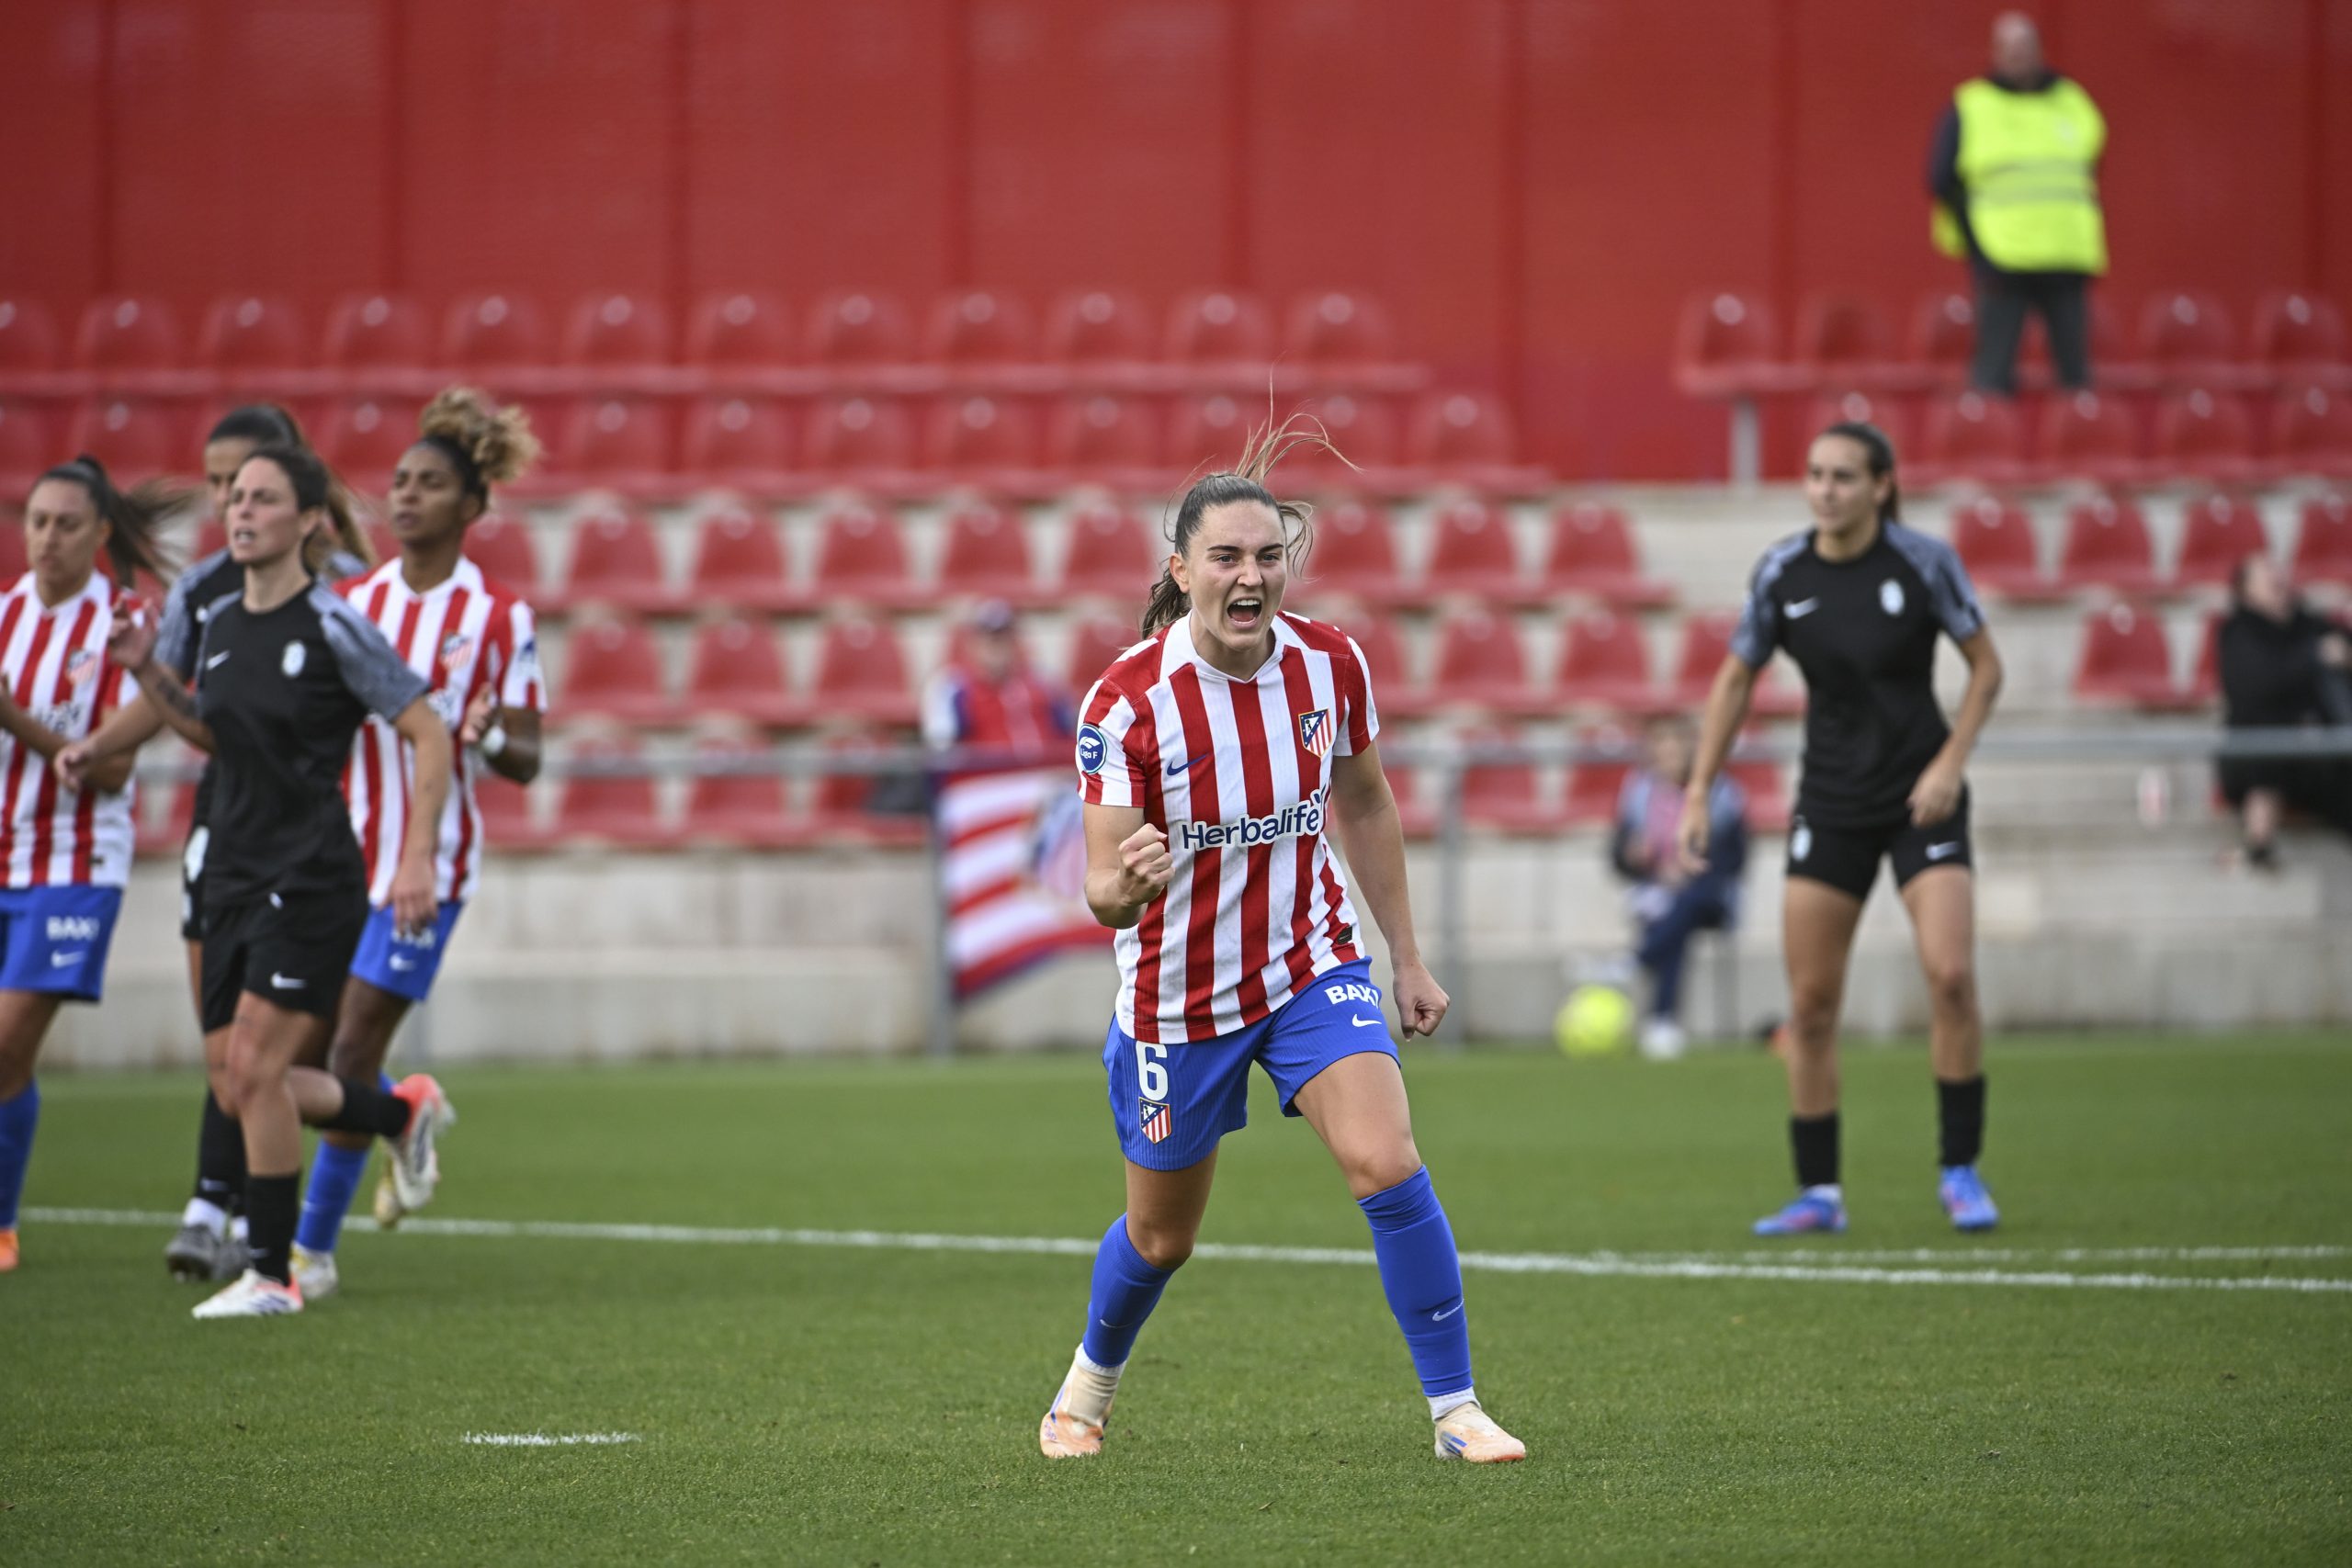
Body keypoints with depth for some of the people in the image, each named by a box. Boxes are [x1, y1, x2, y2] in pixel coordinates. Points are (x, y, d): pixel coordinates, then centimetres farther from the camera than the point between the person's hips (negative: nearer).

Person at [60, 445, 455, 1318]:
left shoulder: (333, 627, -12)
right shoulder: (220, 624, 9)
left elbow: (429, 736, -10)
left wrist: (418, 858, -17)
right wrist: (146, 671, 9)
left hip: (312, 878, -8)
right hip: (235, 877, 8)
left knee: (254, 1069, -12)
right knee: (234, 1087, 6)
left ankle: (273, 1272, 0)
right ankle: (403, 1113, 30)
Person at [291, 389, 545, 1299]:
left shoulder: (499, 618, -6)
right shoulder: (356, 600, 7)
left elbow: (526, 762, -5)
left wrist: (488, 738, -26)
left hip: (428, 859, -5)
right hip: (343, 848, 5)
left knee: (353, 1047, -8)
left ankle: (315, 1245, 1)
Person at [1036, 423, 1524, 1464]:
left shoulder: (1330, 666, -10)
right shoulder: (1127, 702, -22)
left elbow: (1366, 806, 8)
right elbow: (1103, 892, -23)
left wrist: (1406, 957, 10)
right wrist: (1125, 886, -47)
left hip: (1312, 966, 2)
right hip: (1178, 993, -2)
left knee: (1388, 1165, -20)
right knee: (1161, 1238, 14)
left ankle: (1456, 1412, -10)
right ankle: (1089, 1385, 45)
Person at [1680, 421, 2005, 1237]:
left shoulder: (1924, 561, -11)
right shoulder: (1783, 571, -4)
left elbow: (1986, 666, -2)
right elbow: (1735, 679, 7)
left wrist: (1951, 762, -13)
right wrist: (1699, 791, 3)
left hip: (1921, 795, -3)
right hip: (1830, 803, 3)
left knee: (1951, 975, -17)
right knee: (1810, 1003, -1)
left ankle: (1961, 1171, -2)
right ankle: (1818, 1192, 10)